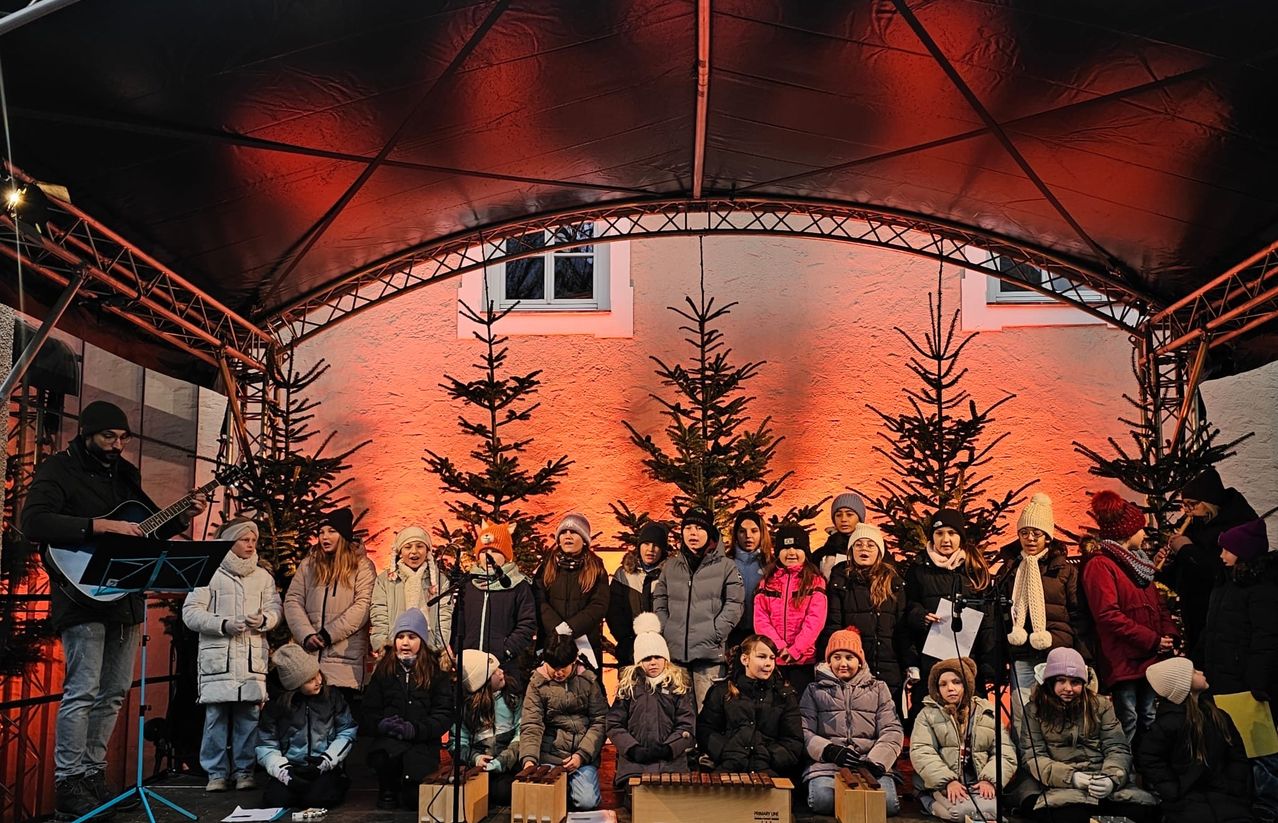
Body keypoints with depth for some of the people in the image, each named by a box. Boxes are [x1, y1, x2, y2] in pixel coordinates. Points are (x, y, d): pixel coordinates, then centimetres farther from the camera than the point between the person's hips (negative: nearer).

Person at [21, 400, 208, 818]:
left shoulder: (125, 474, 15)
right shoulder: (58, 470, -5)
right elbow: (33, 523, -21)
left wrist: (183, 517, 5)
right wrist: (100, 525, -25)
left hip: (127, 596, 7)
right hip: (83, 595, -7)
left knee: (114, 692, 10)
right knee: (83, 690, -9)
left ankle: (93, 775, 19)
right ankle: (68, 783, 0)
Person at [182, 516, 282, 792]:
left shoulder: (263, 577, 15)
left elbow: (274, 609, 12)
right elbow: (190, 612, -2)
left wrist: (263, 620, -11)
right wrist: (223, 625, -13)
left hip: (253, 656, 3)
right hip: (217, 656, -3)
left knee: (249, 714, 1)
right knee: (216, 715, -2)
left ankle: (244, 771, 10)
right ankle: (216, 773, 8)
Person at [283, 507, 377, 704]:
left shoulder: (362, 566, 3)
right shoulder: (308, 565, 14)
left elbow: (363, 605, -8)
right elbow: (292, 601, 6)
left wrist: (329, 634, -12)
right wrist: (306, 635, -9)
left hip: (346, 659, -3)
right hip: (309, 654, 3)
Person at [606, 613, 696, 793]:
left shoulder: (679, 683, 11)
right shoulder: (628, 684, 12)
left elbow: (687, 725, 5)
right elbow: (614, 724, 7)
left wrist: (667, 748, -8)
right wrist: (633, 749, -7)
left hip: (671, 761, 0)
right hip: (633, 762, 0)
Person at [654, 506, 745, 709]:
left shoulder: (725, 565, 4)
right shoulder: (670, 566, 17)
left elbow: (734, 604, -1)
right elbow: (659, 603, 17)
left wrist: (714, 634, -9)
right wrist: (665, 632, 3)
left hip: (708, 653, -3)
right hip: (674, 652, 4)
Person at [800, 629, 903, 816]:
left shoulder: (878, 688, 19)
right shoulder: (815, 690, 16)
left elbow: (892, 731, 6)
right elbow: (804, 732, 5)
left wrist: (876, 761, -12)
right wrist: (830, 750, -14)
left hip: (872, 764, 1)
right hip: (827, 764, -1)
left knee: (887, 802, -29)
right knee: (823, 799, -32)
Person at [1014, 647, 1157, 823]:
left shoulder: (1101, 705, 13)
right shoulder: (1034, 710, 7)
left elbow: (1118, 749, 5)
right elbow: (1032, 757, -2)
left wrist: (1111, 779, -17)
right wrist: (1071, 777, -19)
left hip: (1102, 781, 4)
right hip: (1058, 784, -3)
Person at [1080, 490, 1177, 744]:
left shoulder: (1138, 562, 20)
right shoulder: (1100, 565, -11)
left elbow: (1158, 604, 21)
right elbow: (1108, 615, -19)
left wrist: (1169, 635, 1)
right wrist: (1153, 640, -16)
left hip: (1150, 658, 9)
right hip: (1123, 661, -9)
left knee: (1150, 721, 12)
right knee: (1128, 723, -7)